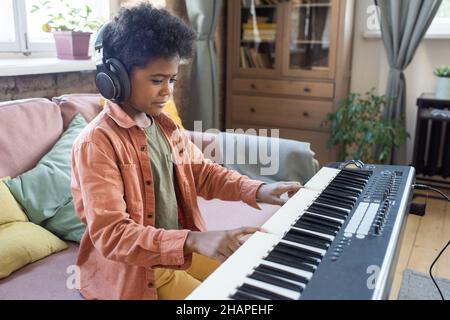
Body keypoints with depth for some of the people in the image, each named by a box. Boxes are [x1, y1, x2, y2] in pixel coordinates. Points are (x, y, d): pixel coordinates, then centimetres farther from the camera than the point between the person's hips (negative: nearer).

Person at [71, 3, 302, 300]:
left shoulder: (165, 125, 3)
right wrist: (193, 241, -39)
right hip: (130, 267, -7)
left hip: (179, 249, 8)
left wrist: (256, 189, -4)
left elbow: (203, 171, 13)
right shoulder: (96, 142, -23)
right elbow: (111, 236, -28)